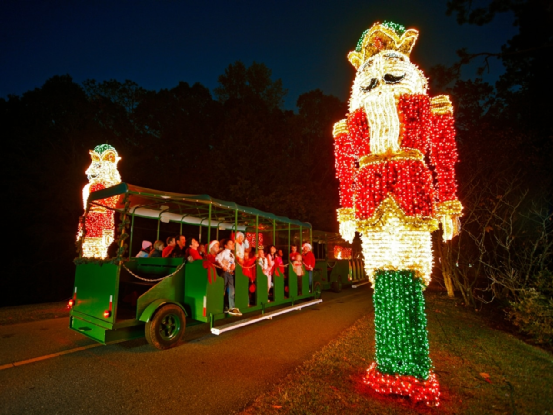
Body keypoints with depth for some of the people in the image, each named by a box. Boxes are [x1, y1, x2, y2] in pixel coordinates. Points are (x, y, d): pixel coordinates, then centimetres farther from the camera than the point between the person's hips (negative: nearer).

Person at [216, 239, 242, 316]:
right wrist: (222, 266, -23)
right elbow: (217, 258, -22)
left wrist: (233, 265, 1)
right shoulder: (224, 252, -6)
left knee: (231, 290, 3)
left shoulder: (232, 254, 18)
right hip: (225, 272, -7)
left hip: (230, 272, 7)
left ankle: (231, 308, 7)